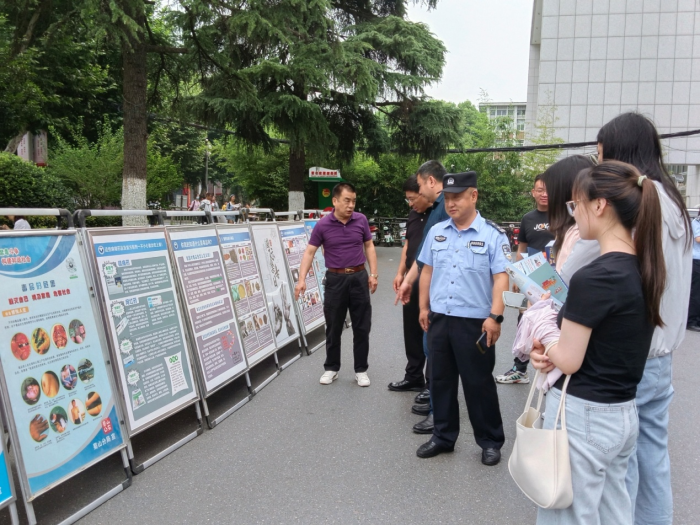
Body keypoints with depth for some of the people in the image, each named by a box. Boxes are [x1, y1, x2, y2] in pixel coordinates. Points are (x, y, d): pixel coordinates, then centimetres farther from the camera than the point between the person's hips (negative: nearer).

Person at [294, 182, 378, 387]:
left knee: (362, 327, 6)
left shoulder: (361, 220, -2)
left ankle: (361, 370, 19)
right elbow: (309, 252, -5)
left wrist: (373, 274, 2)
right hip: (335, 279, -1)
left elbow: (369, 246, 8)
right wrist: (302, 279, -15)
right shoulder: (323, 225, -7)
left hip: (359, 277, 1)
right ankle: (331, 368, 25)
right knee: (333, 328, 9)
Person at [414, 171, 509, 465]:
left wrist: (495, 316, -18)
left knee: (478, 384, 5)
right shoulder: (436, 232, 8)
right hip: (439, 319, 5)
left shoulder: (492, 235, -7)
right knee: (441, 380, 14)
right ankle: (443, 436, 29)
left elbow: (501, 277, -12)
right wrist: (424, 308, 12)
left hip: (474, 322, -5)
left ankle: (490, 442, 22)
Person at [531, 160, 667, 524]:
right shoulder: (643, 268, 4)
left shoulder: (593, 277, -24)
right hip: (622, 414, 8)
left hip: (582, 417, -8)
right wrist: (554, 350, -2)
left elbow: (568, 361, -17)